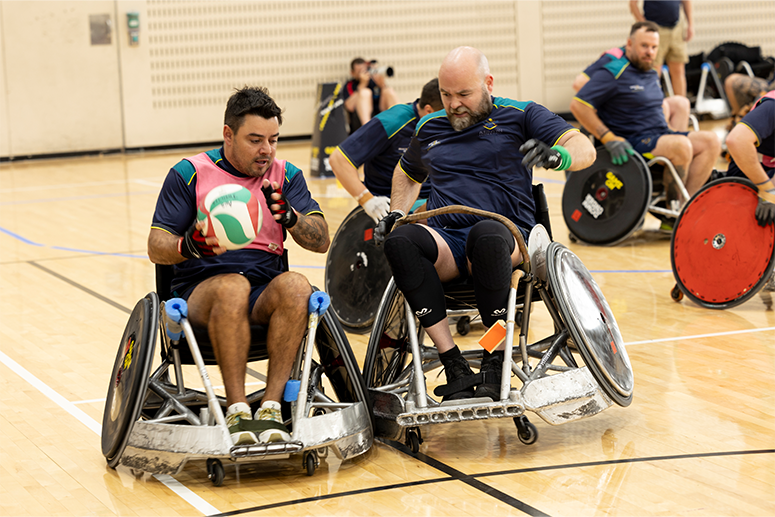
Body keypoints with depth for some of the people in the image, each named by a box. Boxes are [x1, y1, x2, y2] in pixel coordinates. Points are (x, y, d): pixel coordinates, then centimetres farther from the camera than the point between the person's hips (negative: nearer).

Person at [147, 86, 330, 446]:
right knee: (232, 287, -37)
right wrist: (188, 246, -23)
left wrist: (289, 216, -19)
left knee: (295, 286, -32)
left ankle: (271, 407, -33)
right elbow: (156, 248, 1)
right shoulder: (190, 173, 4)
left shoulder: (286, 176, 12)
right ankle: (237, 412, -35)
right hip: (200, 290, -2)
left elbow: (320, 242, 3)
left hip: (264, 291, 2)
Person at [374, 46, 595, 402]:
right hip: (445, 242, 3)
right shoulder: (429, 128, 21)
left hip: (506, 235, -3)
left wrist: (555, 155, -24)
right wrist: (396, 213, 20)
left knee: (486, 234, -41)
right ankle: (455, 368, -32)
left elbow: (585, 149, -1)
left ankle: (496, 362, -27)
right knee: (400, 240, -32)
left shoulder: (520, 116, 10)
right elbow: (408, 174, 40)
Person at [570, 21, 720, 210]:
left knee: (711, 141, -8)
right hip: (632, 143, -9)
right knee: (681, 146, -32)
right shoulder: (614, 73, -8)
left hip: (660, 136, 9)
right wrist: (609, 139, -21)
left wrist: (667, 128, 19)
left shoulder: (651, 74, 19)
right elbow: (578, 104, -17)